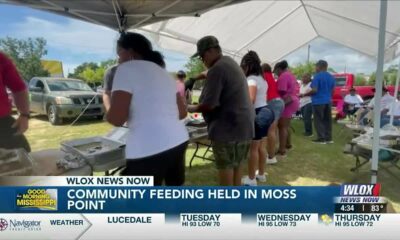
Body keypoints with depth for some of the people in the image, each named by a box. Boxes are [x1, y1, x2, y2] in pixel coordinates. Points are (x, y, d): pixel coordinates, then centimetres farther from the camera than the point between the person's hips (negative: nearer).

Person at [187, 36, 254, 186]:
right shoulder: (230, 63, 14)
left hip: (228, 126, -10)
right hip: (243, 123, 10)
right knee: (236, 164, 19)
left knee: (225, 167, 2)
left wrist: (192, 109, -5)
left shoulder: (216, 69, -18)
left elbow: (208, 104, -22)